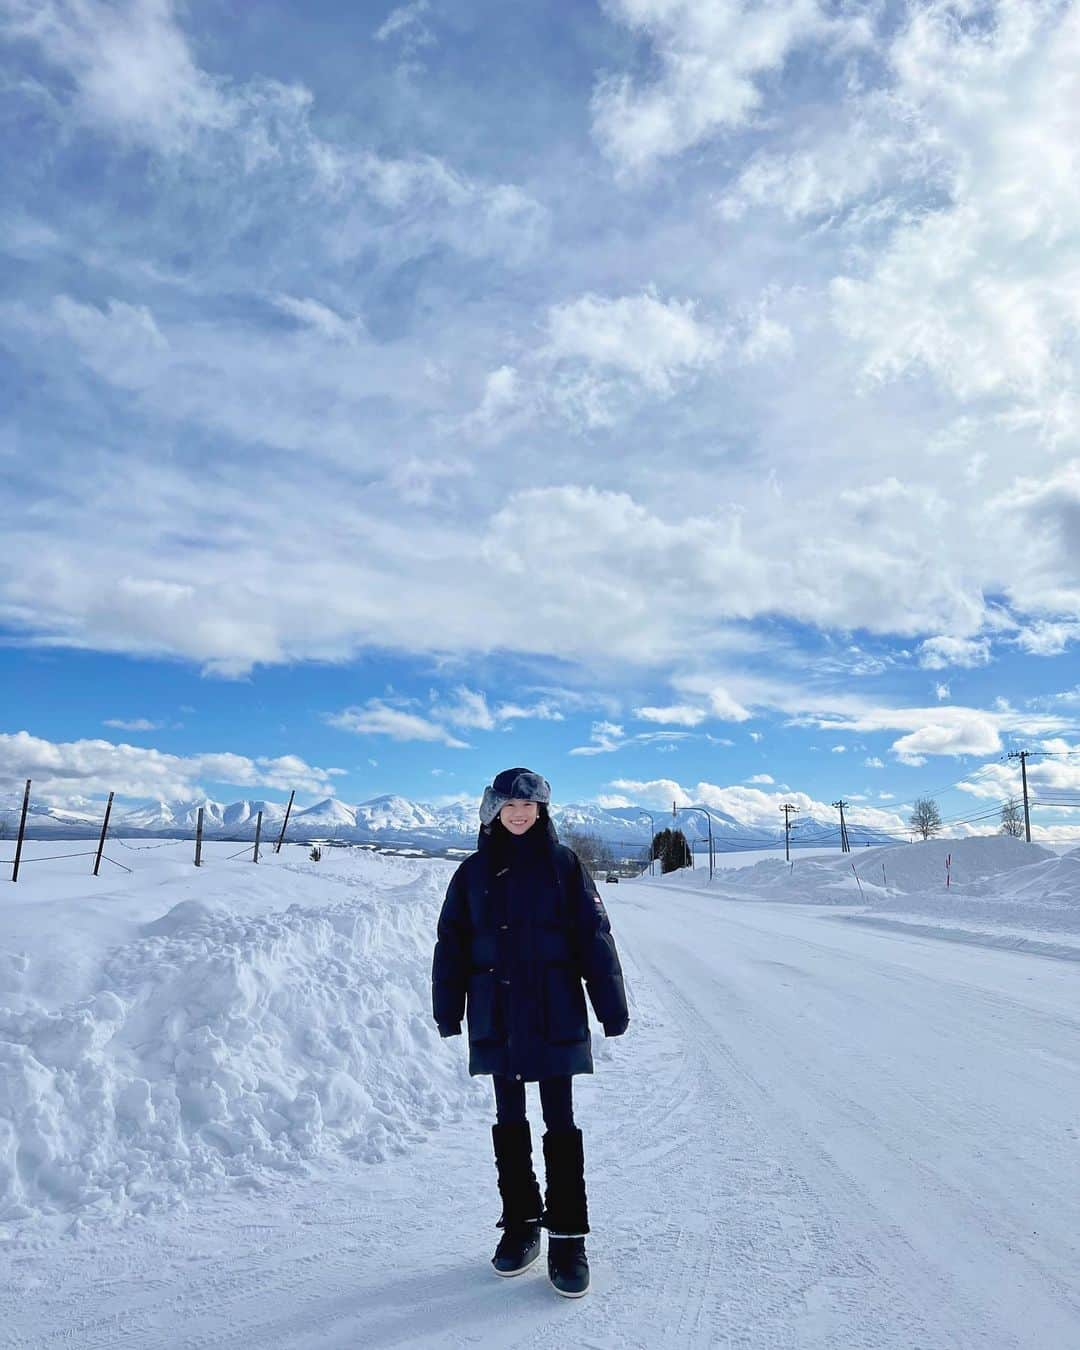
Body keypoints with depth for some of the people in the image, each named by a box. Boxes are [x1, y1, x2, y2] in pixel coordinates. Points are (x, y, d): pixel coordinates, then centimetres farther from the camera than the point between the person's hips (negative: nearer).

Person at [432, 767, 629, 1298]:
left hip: (554, 1014, -2)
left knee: (559, 1122, 2)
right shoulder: (474, 872, 4)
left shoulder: (562, 863, -2)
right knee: (509, 1121, 13)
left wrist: (612, 1005, -5)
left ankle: (568, 1237, 14)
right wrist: (447, 1010, 6)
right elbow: (452, 943, 7)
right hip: (497, 1015, 3)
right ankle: (520, 1224, 27)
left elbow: (593, 935, -3)